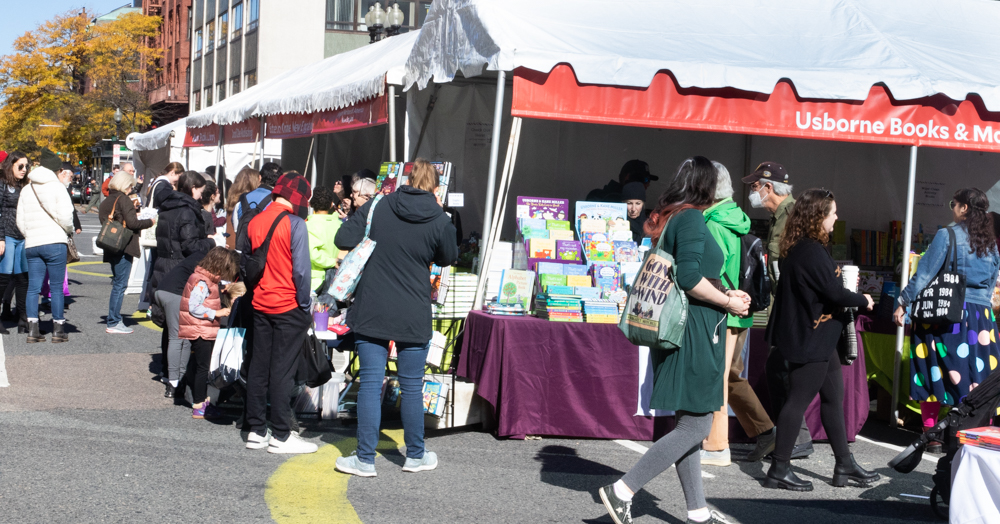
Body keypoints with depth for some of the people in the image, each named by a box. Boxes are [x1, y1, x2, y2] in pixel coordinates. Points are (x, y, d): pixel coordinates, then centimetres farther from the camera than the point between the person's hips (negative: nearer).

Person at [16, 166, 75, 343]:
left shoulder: (26, 190, 12)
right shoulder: (57, 187, -1)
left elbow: (20, 221, 9)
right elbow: (65, 216, -10)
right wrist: (69, 231, 7)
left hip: (31, 245, 4)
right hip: (55, 242, -4)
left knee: (33, 287, 6)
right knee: (57, 287, 1)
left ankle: (32, 330, 3)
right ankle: (58, 330, 5)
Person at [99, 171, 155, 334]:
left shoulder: (106, 201, 14)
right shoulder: (123, 199, -10)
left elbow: (105, 223, 16)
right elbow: (132, 223, -17)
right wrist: (150, 222, -1)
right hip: (124, 248, -8)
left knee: (117, 284, 15)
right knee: (120, 284, -5)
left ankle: (115, 321, 17)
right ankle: (114, 323, -4)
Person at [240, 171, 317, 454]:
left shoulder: (254, 222, 6)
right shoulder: (295, 224, -14)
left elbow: (244, 261, 15)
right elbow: (301, 270, -15)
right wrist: (305, 307, -7)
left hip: (260, 306, 6)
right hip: (288, 307, -6)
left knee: (258, 367, 11)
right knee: (282, 371, -2)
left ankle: (256, 431, 17)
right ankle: (281, 436, 3)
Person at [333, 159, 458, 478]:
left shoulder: (377, 206, -2)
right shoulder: (440, 220, -6)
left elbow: (343, 240, -2)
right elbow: (448, 258, 10)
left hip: (371, 311, 1)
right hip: (413, 317, -1)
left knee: (370, 383, 4)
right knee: (412, 386, 11)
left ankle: (365, 459, 7)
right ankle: (416, 455, 24)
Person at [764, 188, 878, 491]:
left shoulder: (798, 248, 10)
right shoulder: (811, 251, -21)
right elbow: (834, 293, -21)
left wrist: (851, 297, 5)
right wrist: (863, 301, -3)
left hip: (817, 339, 11)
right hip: (810, 341, -11)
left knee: (833, 397, 15)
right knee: (799, 400, -4)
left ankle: (845, 465, 24)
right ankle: (779, 470, 2)